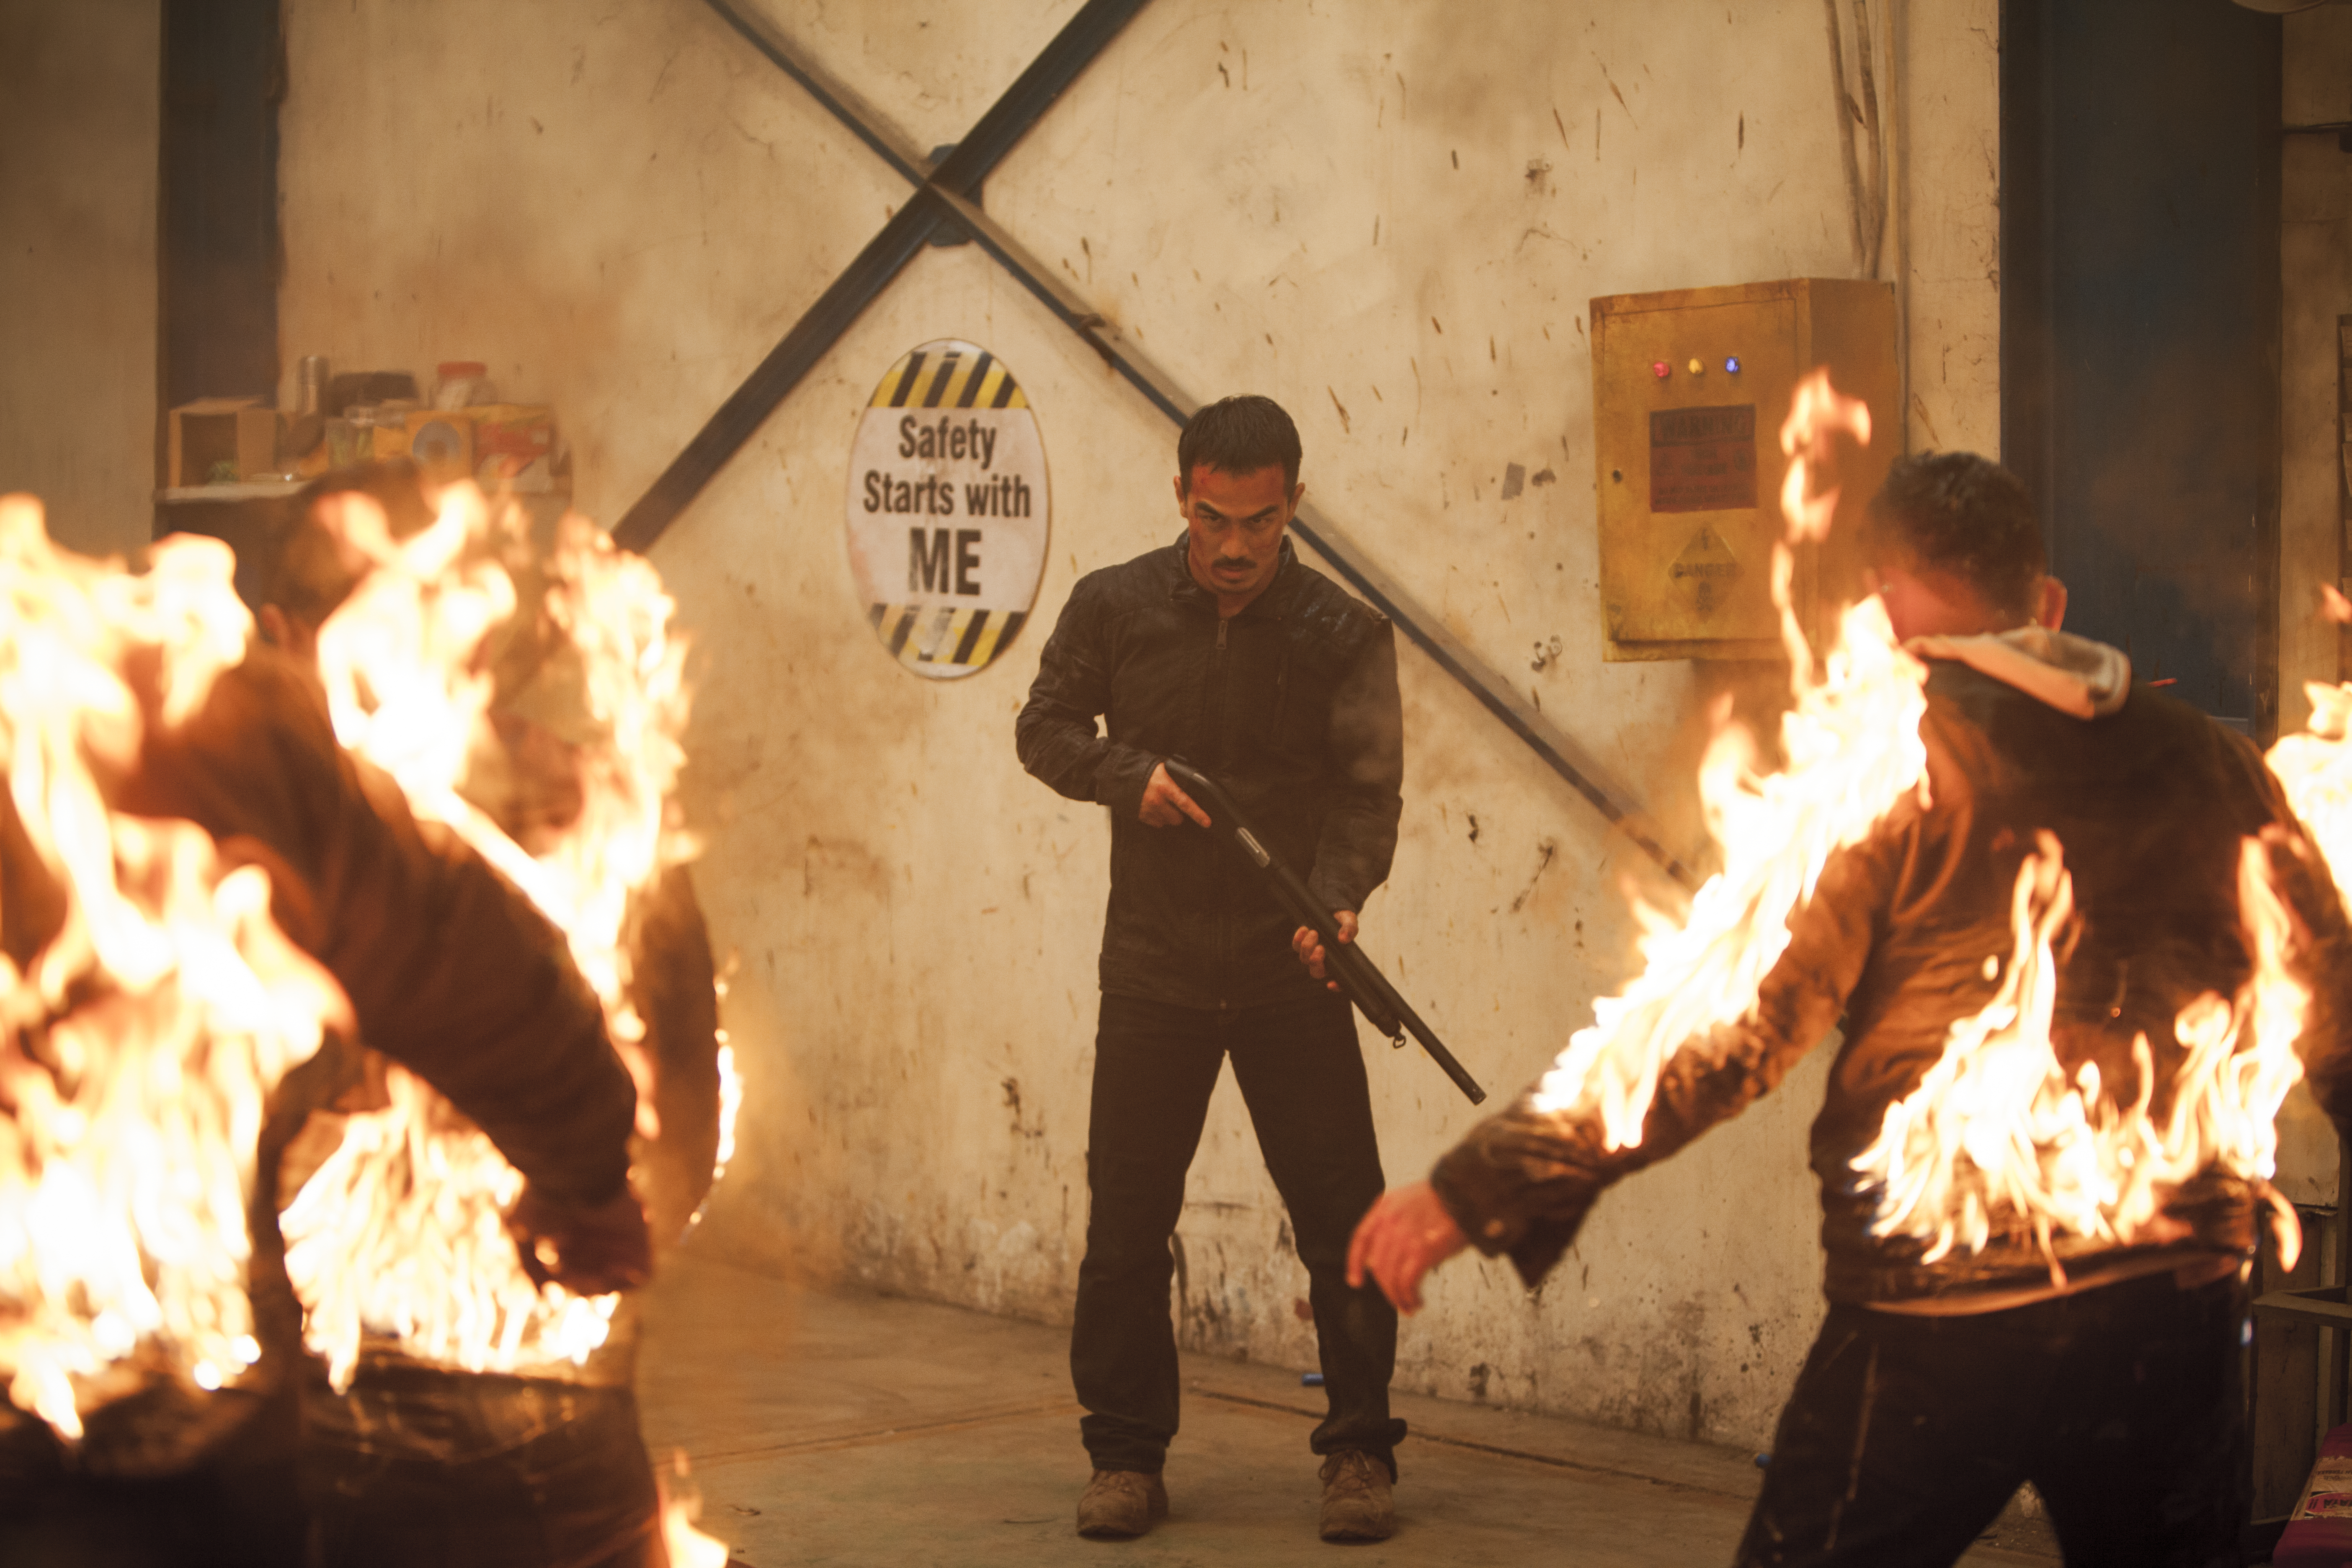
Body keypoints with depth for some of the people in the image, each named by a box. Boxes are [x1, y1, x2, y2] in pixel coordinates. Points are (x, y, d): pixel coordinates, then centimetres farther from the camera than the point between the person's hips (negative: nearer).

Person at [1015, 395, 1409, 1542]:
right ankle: (1125, 1455, 18)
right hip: (1153, 973, 1)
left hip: (1292, 975, -1)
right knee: (1124, 1223, 5)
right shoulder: (1112, 608, 0)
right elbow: (1045, 728, 9)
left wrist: (1339, 896, -27)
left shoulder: (1344, 634, -4)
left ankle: (1359, 1455, 13)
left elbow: (1368, 788, -9)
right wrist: (1130, 776, -11)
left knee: (1345, 1227, 0)